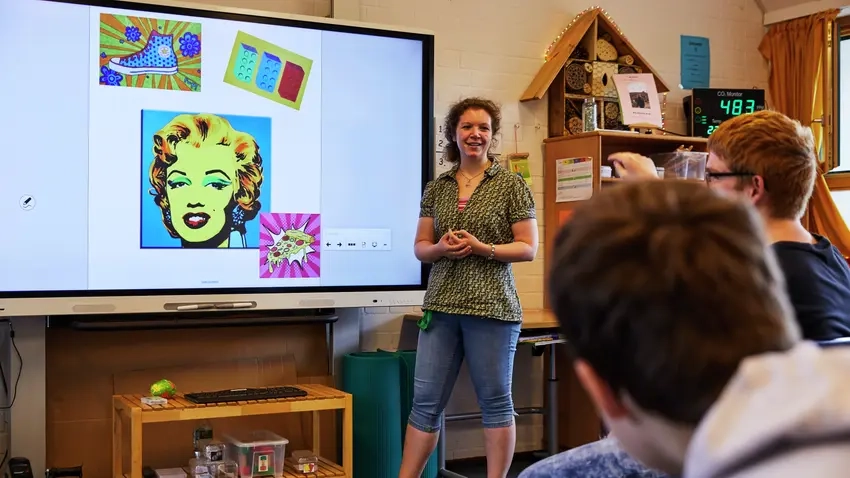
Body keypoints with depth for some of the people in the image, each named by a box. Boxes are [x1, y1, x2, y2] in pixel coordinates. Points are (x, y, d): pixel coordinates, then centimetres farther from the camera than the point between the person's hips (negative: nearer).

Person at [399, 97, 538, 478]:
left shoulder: (511, 185, -1)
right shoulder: (436, 188, 11)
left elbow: (529, 248, -3)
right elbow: (420, 247, 12)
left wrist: (482, 248, -17)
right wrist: (440, 248, -11)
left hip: (491, 307, -3)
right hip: (441, 306, 4)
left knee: (495, 401, 5)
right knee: (425, 401, 6)